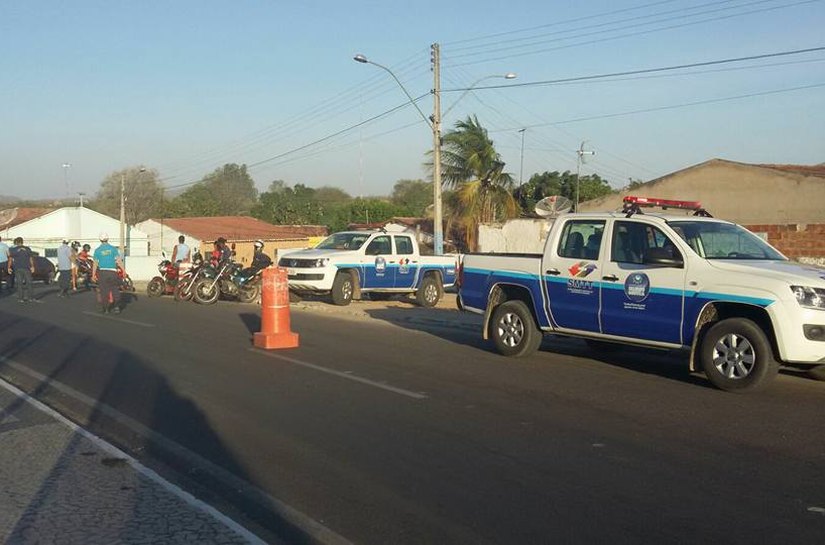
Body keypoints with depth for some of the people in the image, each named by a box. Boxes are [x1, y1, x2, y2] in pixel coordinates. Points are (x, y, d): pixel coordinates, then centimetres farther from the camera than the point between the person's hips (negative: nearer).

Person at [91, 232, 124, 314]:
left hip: (102, 272, 0)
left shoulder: (97, 250, 1)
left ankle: (105, 308, 10)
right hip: (112, 272, 0)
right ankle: (116, 306, -4)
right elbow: (119, 261, -4)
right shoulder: (113, 249, 1)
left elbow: (95, 263, 1)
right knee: (115, 290, 6)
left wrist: (93, 274, 7)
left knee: (103, 291, 7)